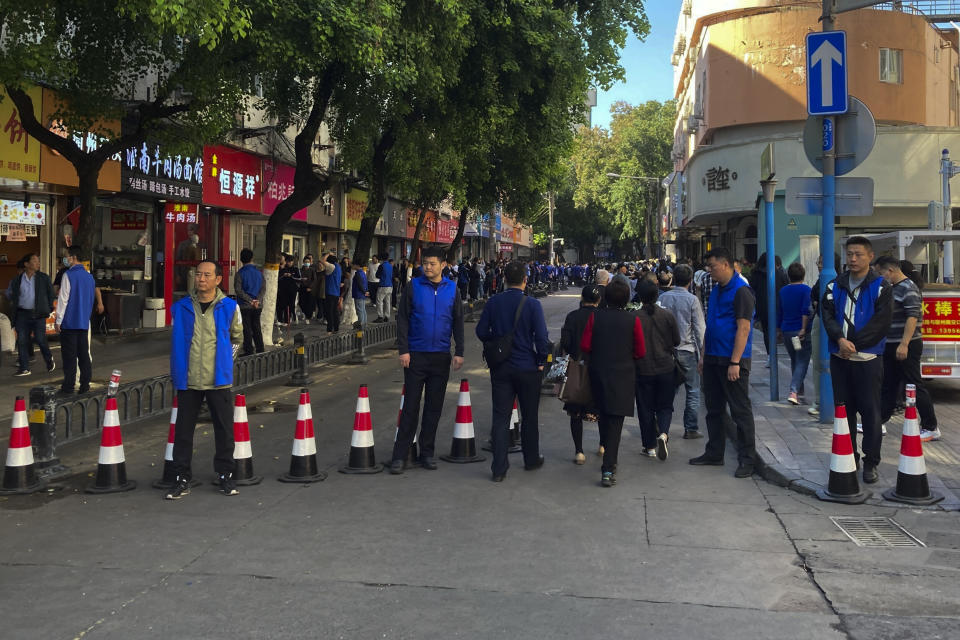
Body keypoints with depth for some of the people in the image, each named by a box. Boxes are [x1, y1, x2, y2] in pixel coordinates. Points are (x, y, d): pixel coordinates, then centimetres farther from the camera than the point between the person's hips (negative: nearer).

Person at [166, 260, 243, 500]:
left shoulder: (229, 307, -2)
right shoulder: (181, 307, 1)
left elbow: (237, 338, 15)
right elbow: (175, 340, 15)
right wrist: (178, 370, 14)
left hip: (219, 381, -1)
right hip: (188, 381, 1)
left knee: (224, 430, 6)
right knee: (183, 430, 5)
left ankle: (226, 474, 20)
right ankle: (182, 478, 15)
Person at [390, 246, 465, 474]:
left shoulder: (452, 289, 5)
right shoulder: (413, 286, -2)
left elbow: (458, 322, 9)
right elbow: (402, 319, -2)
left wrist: (459, 352, 3)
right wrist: (403, 350, -9)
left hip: (441, 356, 2)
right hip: (416, 355, -2)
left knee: (434, 407, 8)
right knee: (411, 406, -2)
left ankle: (427, 452, 19)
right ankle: (399, 455, 4)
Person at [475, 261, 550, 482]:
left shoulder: (493, 303, -3)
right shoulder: (532, 304, -12)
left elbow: (481, 331, 0)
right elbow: (541, 336, -15)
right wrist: (541, 361, -1)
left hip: (500, 368, 2)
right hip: (527, 367, -2)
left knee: (501, 417, 4)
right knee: (529, 416, 15)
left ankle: (499, 468, 1)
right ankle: (531, 459, 29)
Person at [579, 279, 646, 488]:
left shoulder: (595, 317, -5)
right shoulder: (632, 320, -8)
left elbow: (585, 346, -6)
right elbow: (641, 352, -4)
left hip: (598, 372, 2)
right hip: (623, 374, -2)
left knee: (603, 417, 19)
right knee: (616, 421, -2)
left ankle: (608, 458, 31)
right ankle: (608, 469, -10)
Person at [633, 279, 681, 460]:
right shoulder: (667, 315, -5)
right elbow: (677, 341, 4)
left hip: (643, 369, -1)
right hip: (666, 368, 2)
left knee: (646, 409, 9)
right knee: (665, 406, 12)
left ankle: (650, 447, 13)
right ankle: (663, 433, -13)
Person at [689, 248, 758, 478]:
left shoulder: (741, 291, -13)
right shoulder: (716, 290, 15)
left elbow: (743, 328, -18)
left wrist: (735, 362, -21)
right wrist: (704, 356, 16)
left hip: (732, 362, -9)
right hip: (713, 360, 9)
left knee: (740, 411, -1)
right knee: (714, 408, 15)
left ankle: (747, 459, 5)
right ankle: (714, 453, 25)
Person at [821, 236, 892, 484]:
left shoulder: (881, 287, -2)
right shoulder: (835, 286, 9)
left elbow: (881, 323, -10)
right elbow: (827, 315, -1)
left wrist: (853, 344, -15)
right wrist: (840, 339, -18)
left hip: (868, 358, -4)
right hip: (840, 358, 4)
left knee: (870, 411, -2)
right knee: (844, 410, 9)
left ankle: (871, 463, 7)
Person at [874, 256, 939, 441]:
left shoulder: (908, 288, -16)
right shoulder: (893, 288, 15)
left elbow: (913, 317, -24)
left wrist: (904, 344, -29)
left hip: (907, 347, -10)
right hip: (892, 346, 10)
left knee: (915, 385, -4)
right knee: (888, 385, 13)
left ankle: (931, 428, 3)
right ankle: (879, 421, 19)